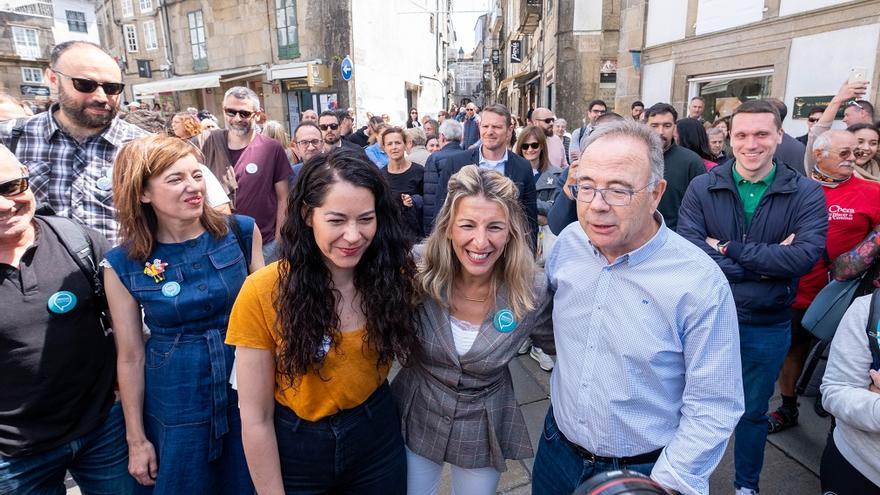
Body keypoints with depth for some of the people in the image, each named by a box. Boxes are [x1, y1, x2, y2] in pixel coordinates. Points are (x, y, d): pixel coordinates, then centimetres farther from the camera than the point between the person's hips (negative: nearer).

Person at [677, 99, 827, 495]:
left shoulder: (806, 193, -6)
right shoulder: (702, 188, -9)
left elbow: (807, 255, -21)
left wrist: (728, 249, -22)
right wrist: (769, 261, -21)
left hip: (768, 326, 1)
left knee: (754, 411, 21)